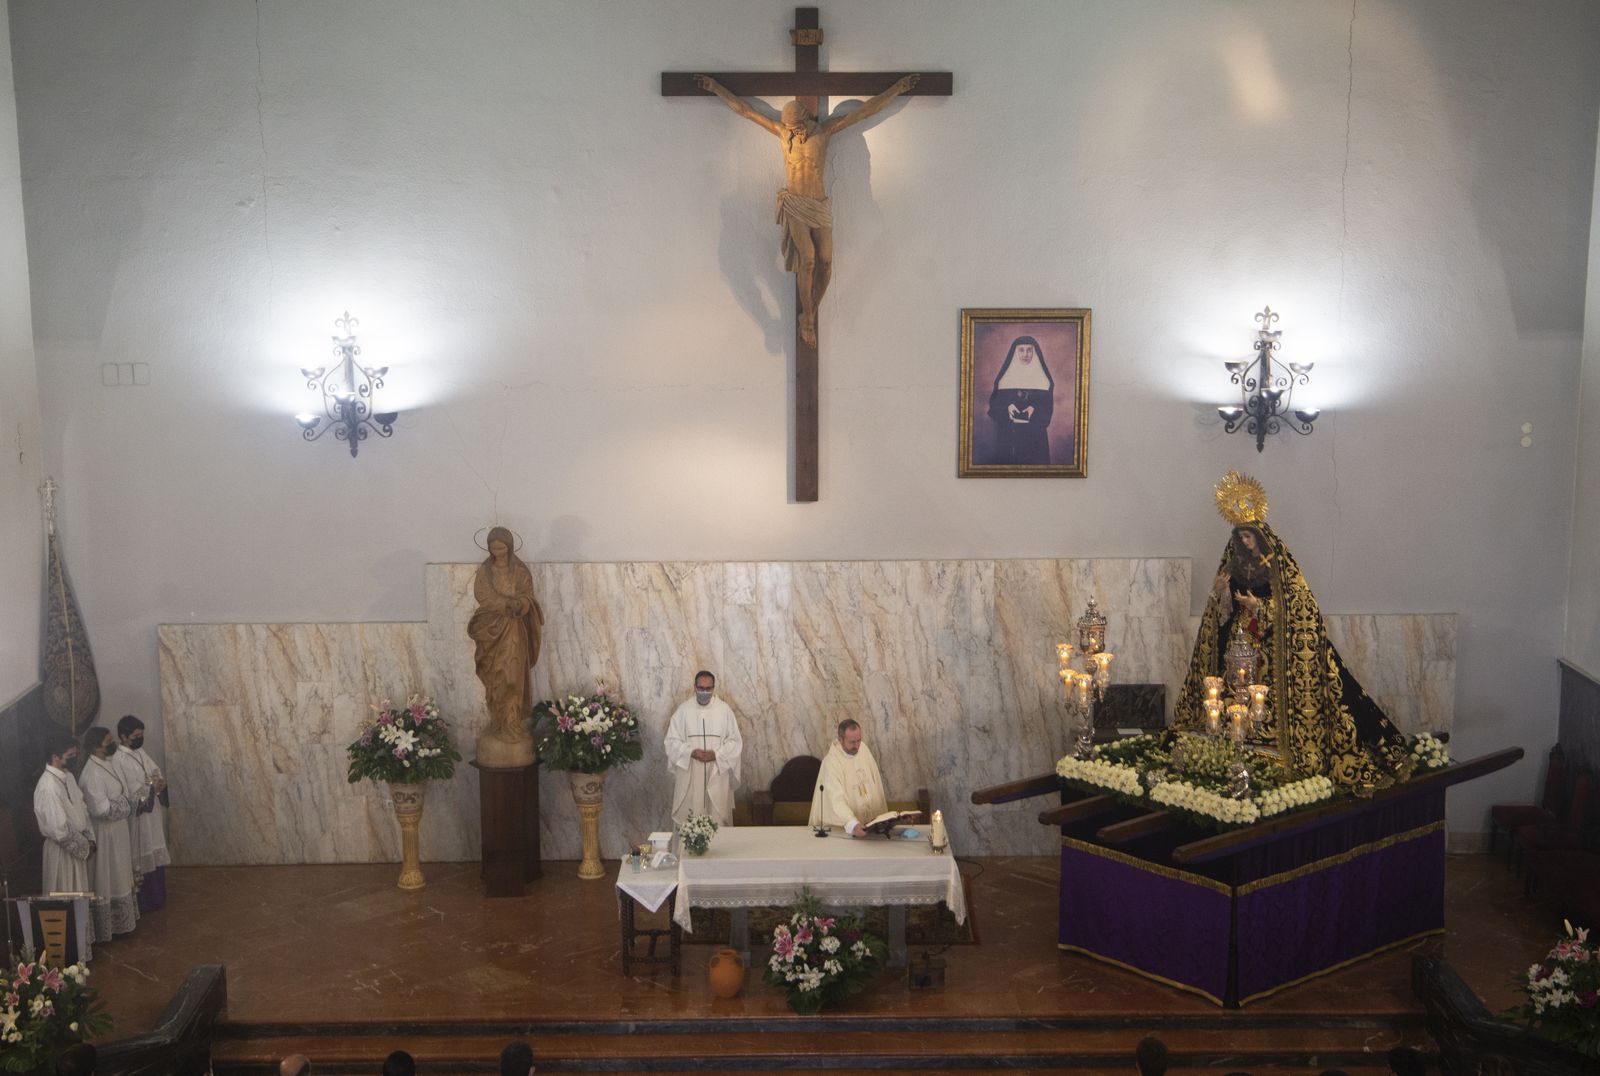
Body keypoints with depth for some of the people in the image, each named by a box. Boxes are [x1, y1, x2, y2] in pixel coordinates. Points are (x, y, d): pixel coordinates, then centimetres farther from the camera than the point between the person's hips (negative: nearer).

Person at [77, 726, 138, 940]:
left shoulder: (106, 764, 4)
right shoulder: (92, 774, -26)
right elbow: (102, 809, -28)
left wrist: (136, 797, -2)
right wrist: (128, 804, -16)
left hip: (117, 830, 10)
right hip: (105, 835, -10)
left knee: (119, 877, 20)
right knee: (108, 881, 4)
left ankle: (119, 921, 34)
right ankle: (108, 927, 16)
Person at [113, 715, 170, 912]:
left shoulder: (140, 753, 8)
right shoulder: (118, 760, -18)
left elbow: (156, 772, 14)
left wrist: (160, 784, -7)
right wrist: (150, 788, -23)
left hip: (152, 815, 8)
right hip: (137, 819, -8)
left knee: (154, 856, 16)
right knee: (141, 860, 1)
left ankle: (155, 898, 28)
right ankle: (142, 903, 13)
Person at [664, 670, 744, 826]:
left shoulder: (724, 709, -1)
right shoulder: (683, 709, -1)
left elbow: (735, 741, 1)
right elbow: (672, 740, 0)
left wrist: (717, 754, -15)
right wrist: (691, 752, -16)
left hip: (717, 774, 0)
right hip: (690, 774, 0)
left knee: (717, 818, 3)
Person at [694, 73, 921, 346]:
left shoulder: (825, 129, 3)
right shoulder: (782, 131, 4)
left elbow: (867, 109, 3)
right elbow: (744, 109, 9)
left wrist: (898, 88, 2)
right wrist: (716, 87, 10)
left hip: (819, 206, 1)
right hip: (793, 205, -1)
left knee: (825, 262, -8)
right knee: (807, 257, -18)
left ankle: (811, 315, 11)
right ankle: (807, 319, -7)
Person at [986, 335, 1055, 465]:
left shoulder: (1043, 377, 6)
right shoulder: (1005, 376, 6)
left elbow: (1048, 405, 4)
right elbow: (994, 402, 4)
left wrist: (1034, 409, -16)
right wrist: (1007, 407, -16)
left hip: (1034, 435, 0)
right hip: (1007, 434, 0)